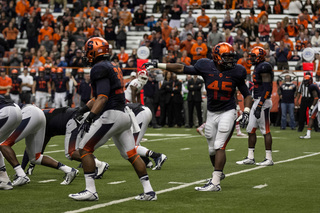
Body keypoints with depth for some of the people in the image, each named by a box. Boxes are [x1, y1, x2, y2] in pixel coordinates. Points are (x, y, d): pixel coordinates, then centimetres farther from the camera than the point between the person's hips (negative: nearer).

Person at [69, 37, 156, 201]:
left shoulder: (99, 68, -9)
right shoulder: (113, 67, 20)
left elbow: (103, 98, -20)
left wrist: (90, 117, -25)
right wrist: (84, 109, 31)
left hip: (111, 115, -9)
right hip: (124, 115, 9)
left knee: (84, 149, -2)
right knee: (131, 154, 12)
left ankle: (90, 191, -5)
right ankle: (148, 191, 9)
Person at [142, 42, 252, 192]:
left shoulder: (236, 72, -7)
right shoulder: (206, 67, -5)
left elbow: (247, 95, 4)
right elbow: (181, 69, 3)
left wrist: (246, 112, -11)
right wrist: (157, 65, 4)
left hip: (227, 112, -3)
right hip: (211, 113, 3)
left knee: (219, 146, -14)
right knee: (212, 150, 9)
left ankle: (215, 182, -15)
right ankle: (218, 172, 37)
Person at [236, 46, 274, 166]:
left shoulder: (264, 68, -15)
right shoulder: (258, 68, 17)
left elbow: (267, 89, -20)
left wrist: (259, 106, -23)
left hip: (263, 102, -10)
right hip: (257, 101, 10)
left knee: (265, 130, -5)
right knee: (251, 129, 10)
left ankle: (269, 159, 1)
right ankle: (250, 158, 15)